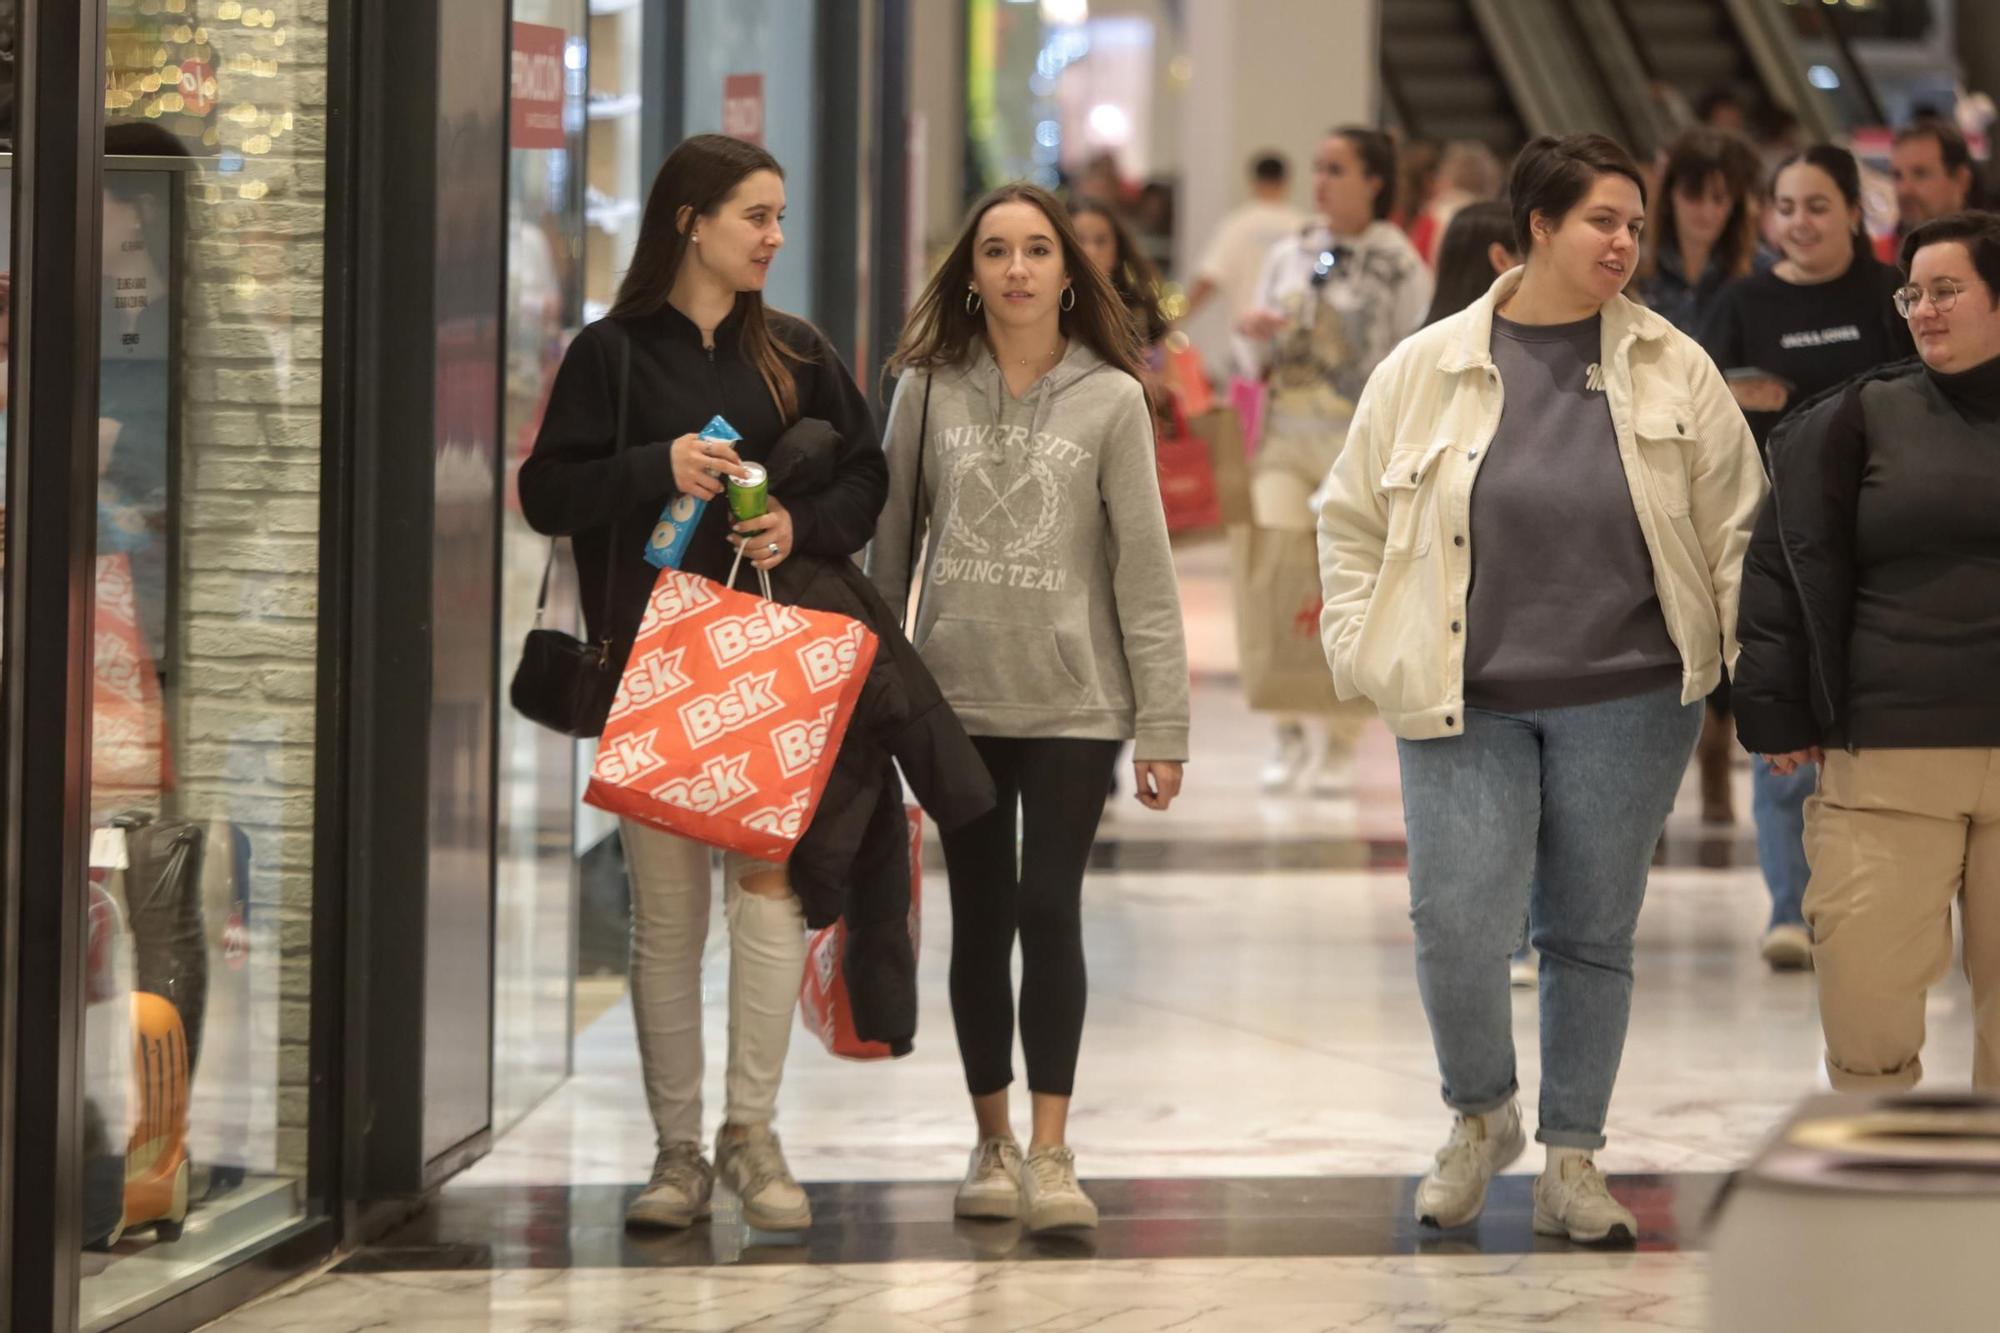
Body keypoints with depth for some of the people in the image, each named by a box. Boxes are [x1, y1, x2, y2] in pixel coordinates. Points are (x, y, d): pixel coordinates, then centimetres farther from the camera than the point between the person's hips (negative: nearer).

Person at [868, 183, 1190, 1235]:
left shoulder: (1110, 399, 1)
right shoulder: (928, 390, 5)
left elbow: (1143, 569, -1)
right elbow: (891, 548, 9)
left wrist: (1162, 726, -4)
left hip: (1074, 702, -2)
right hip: (955, 700, 2)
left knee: (1049, 909, -9)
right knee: (979, 919, 7)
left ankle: (1050, 1153, -6)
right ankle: (991, 1141, 18)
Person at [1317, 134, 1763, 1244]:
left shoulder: (1674, 371, 2)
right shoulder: (1425, 370, 1)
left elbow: (1735, 529, 8)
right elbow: (1352, 520, 10)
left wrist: (1754, 666, 2)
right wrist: (1363, 649, 2)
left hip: (1625, 703, 1)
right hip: (1461, 706, -1)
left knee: (1592, 936, 7)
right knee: (1455, 928, -9)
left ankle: (1572, 1161, 21)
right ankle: (1479, 1117, 19)